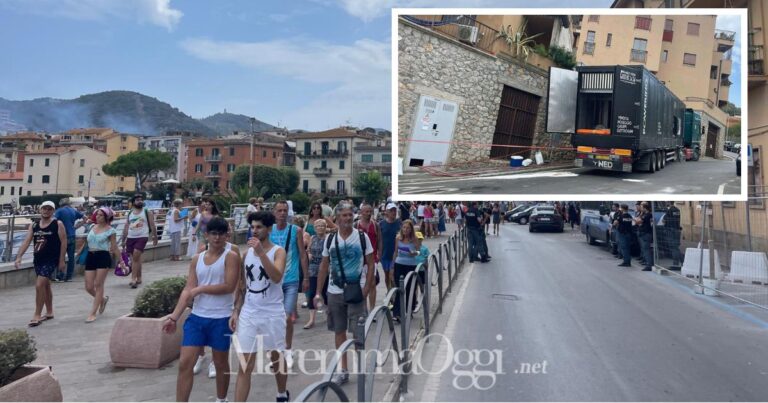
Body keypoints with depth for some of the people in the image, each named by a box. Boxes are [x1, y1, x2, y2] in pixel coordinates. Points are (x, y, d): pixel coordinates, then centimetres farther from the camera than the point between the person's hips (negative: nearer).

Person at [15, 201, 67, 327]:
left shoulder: (58, 224, -7)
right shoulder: (33, 225, 8)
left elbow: (63, 242, -8)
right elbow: (26, 242, 3)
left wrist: (61, 260, -12)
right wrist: (19, 257, -9)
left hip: (51, 260, -6)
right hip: (37, 260, 6)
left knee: (39, 285, -14)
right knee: (45, 286, 17)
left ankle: (37, 315, -5)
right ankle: (49, 312, 29)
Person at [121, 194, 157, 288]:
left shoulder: (147, 212, 3)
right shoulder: (130, 213, 13)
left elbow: (152, 226, 3)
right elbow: (126, 227, 15)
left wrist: (155, 237, 1)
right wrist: (123, 240, 12)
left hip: (142, 237, -4)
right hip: (130, 237, 4)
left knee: (135, 257, -17)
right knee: (136, 258, 10)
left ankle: (133, 279, -16)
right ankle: (138, 278, 21)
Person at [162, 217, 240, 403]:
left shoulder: (231, 257, -7)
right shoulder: (197, 259, 7)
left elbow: (229, 286, -18)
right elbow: (188, 290, 3)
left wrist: (200, 289, -12)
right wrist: (174, 317, -5)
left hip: (221, 319, -4)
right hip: (197, 317, 4)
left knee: (221, 363, 12)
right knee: (185, 363, 0)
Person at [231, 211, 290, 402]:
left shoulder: (278, 251, -7)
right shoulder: (247, 252, 7)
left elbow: (277, 277, -26)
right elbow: (242, 285, 13)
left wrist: (261, 252, -31)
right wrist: (236, 310, 6)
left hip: (273, 314, -3)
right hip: (248, 314, 3)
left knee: (277, 358, 16)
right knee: (245, 366, -1)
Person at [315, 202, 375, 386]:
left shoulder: (362, 237, -4)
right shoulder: (330, 239, 3)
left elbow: (370, 264, -1)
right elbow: (324, 266, 9)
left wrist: (367, 287, -10)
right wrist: (318, 291, 4)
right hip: (335, 291, 3)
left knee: (357, 331, -1)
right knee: (339, 331, 10)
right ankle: (343, 370, 21)